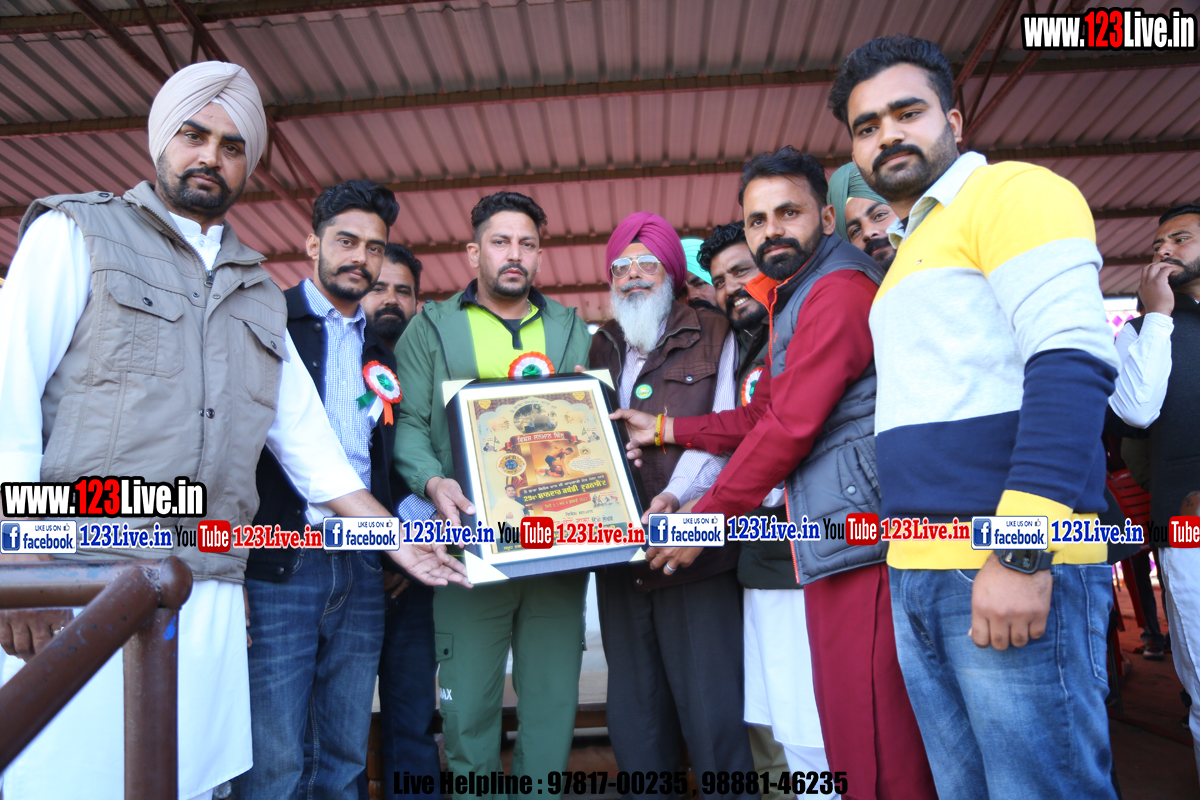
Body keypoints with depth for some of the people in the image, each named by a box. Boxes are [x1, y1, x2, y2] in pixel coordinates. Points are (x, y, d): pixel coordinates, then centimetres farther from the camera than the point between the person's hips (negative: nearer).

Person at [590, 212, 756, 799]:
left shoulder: (712, 338, 6)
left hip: (694, 550, -4)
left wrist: (676, 495, -21)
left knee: (712, 707, -1)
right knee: (633, 712, 12)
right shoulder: (599, 349, 18)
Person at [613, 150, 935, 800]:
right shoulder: (793, 302, 23)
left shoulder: (838, 290, -11)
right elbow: (761, 417, 22)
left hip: (858, 535, -10)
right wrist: (664, 428, 18)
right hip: (828, 549, 10)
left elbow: (789, 428, -16)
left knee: (870, 740, -3)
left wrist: (704, 519, -8)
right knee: (809, 733, 15)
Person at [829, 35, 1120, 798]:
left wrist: (1023, 550, -22)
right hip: (919, 576, 8)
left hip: (1011, 567, -8)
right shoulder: (906, 251, 22)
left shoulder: (1010, 191, -2)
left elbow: (1072, 358, -16)